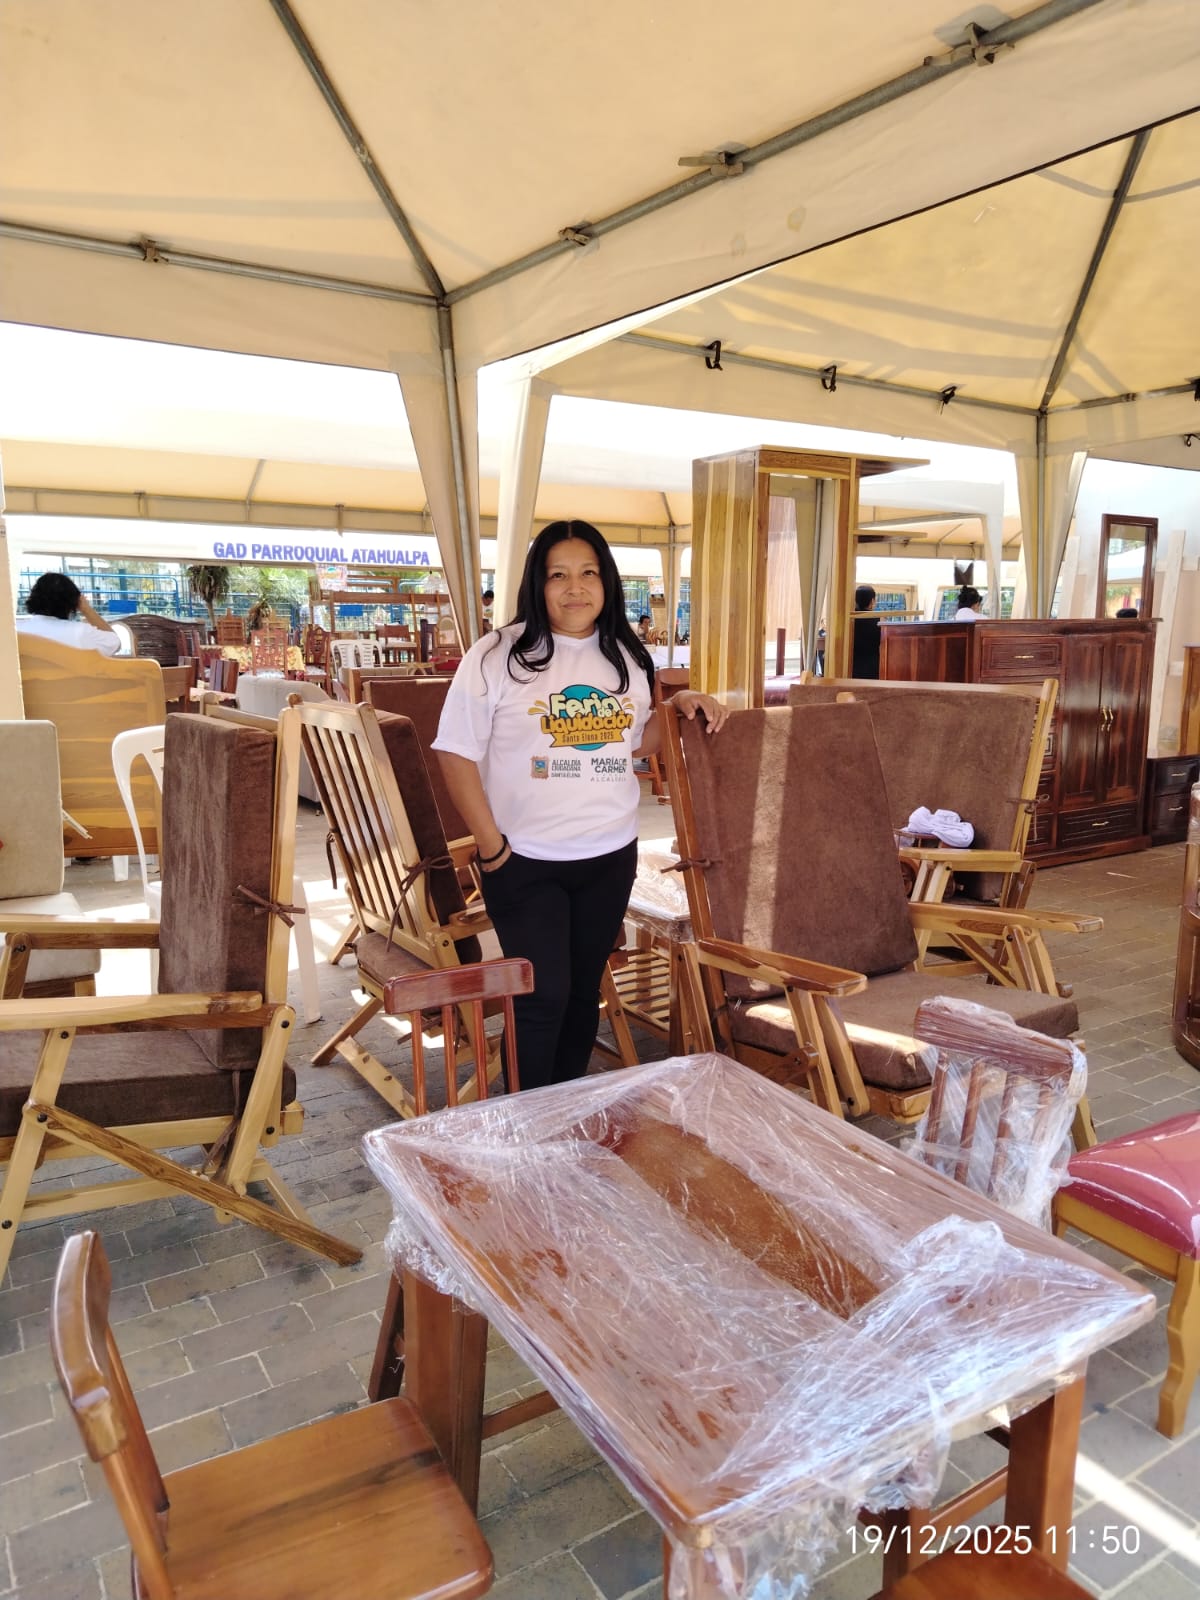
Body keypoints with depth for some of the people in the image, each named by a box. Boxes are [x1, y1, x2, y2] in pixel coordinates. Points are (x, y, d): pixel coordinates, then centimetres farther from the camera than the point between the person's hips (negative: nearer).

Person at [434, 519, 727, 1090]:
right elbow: (456, 752, -9)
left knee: (584, 990, 15)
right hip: (524, 861, -4)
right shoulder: (498, 655, -10)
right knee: (543, 996, -3)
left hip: (610, 856, 5)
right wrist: (490, 845, -11)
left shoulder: (626, 657, 6)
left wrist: (680, 707, 0)